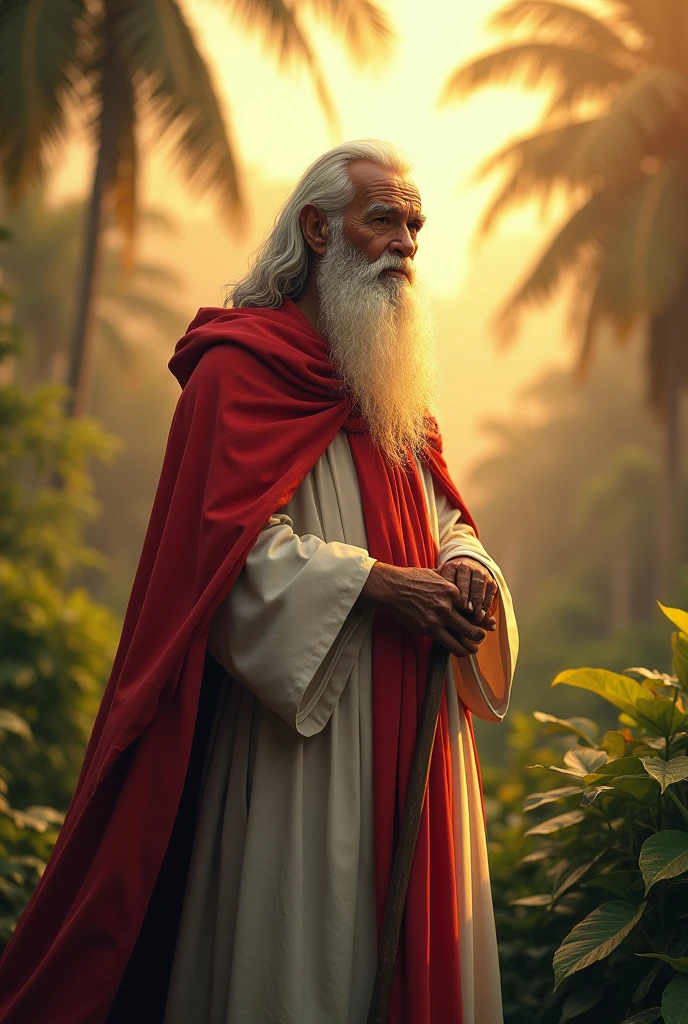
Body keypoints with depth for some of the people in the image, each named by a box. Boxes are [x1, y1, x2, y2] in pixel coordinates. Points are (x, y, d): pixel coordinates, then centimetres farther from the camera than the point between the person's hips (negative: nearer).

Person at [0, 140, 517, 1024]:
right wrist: (377, 584, -20)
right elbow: (229, 538, -16)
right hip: (300, 733, -7)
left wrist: (465, 569, -4)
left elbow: (446, 519, 19)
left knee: (408, 935, 11)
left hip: (410, 733, 8)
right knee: (297, 939, -3)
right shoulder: (241, 367, -6)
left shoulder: (393, 379, 19)